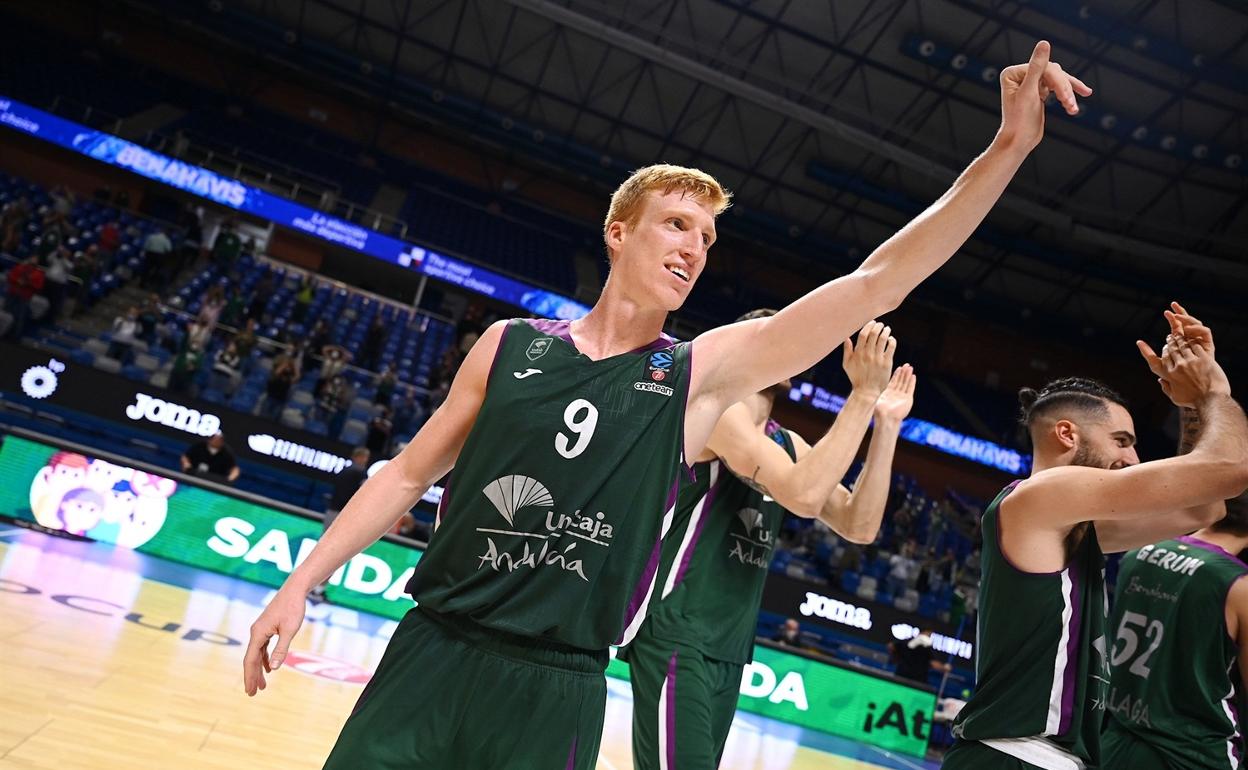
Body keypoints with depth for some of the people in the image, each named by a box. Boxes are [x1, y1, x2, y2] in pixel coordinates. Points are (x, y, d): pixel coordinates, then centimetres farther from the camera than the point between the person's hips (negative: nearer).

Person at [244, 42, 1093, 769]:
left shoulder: (706, 372, -3)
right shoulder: (511, 345, 1)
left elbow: (878, 282, -7)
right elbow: (409, 475, 7)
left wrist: (1010, 144, -11)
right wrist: (302, 582, 3)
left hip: (558, 692, 0)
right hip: (430, 654, 1)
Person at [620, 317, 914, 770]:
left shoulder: (789, 444, 14)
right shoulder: (719, 409, -11)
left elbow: (858, 527, 6)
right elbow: (804, 496, -25)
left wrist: (885, 426, 1)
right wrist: (864, 393, -21)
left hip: (729, 650, 9)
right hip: (673, 636, -9)